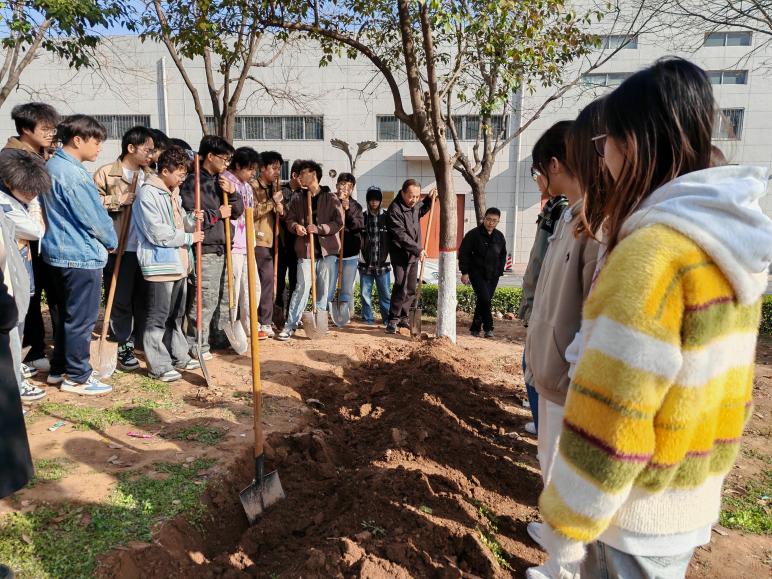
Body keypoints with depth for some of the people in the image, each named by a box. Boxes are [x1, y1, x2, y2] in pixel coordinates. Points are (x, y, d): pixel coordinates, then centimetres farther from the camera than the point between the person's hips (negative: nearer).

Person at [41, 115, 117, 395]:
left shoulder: (52, 166, 12)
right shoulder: (73, 173, -19)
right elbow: (94, 217, -17)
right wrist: (111, 241, 1)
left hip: (59, 253, 10)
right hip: (82, 255, -10)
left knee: (66, 315, 19)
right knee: (82, 319, 1)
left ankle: (59, 369, 30)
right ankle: (77, 377, 11)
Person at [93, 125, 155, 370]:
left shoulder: (149, 176, 14)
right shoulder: (106, 173, -4)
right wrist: (117, 200, -14)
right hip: (119, 249, -5)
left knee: (144, 297, 12)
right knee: (120, 300, 4)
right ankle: (122, 347, 17)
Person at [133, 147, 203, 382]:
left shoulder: (173, 193, 15)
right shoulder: (148, 194, -13)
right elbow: (158, 234, -20)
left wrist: (192, 219, -1)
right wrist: (189, 238, -13)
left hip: (178, 263, 9)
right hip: (160, 264, -9)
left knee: (176, 316, 17)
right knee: (158, 318, -1)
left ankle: (178, 357, 28)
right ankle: (158, 366, 7)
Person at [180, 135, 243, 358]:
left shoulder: (221, 181, 15)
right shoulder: (193, 182, -9)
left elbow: (238, 211, 15)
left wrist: (232, 193, -3)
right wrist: (217, 214, -11)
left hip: (224, 248, 8)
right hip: (206, 250, -8)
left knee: (225, 297, 15)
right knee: (206, 299, -6)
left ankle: (220, 337, 28)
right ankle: (197, 345, 5)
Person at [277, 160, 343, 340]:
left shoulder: (330, 198, 0)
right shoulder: (298, 198, 8)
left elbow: (339, 222, -5)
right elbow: (290, 219, 8)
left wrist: (318, 228, -15)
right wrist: (296, 226, -14)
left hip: (326, 249, 0)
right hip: (305, 249, 1)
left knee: (323, 288, 7)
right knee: (302, 287, -4)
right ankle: (290, 325, 0)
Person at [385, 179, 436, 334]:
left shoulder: (414, 205, 6)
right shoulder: (395, 210, -19)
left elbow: (420, 212, 31)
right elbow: (401, 236, -24)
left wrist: (429, 200, 15)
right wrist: (418, 249, -25)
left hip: (414, 255, 8)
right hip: (400, 255, -8)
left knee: (411, 289, 10)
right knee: (401, 288, -13)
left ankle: (403, 318, 20)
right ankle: (393, 321, -4)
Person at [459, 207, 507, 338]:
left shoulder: (499, 236, 10)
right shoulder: (473, 234, -6)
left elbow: (503, 255, 22)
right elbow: (463, 253, -5)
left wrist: (499, 271, 12)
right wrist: (464, 272, -9)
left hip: (493, 275, 5)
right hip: (477, 273, -5)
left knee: (485, 301, 6)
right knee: (484, 299, -17)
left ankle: (475, 328, 18)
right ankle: (488, 327, -5)